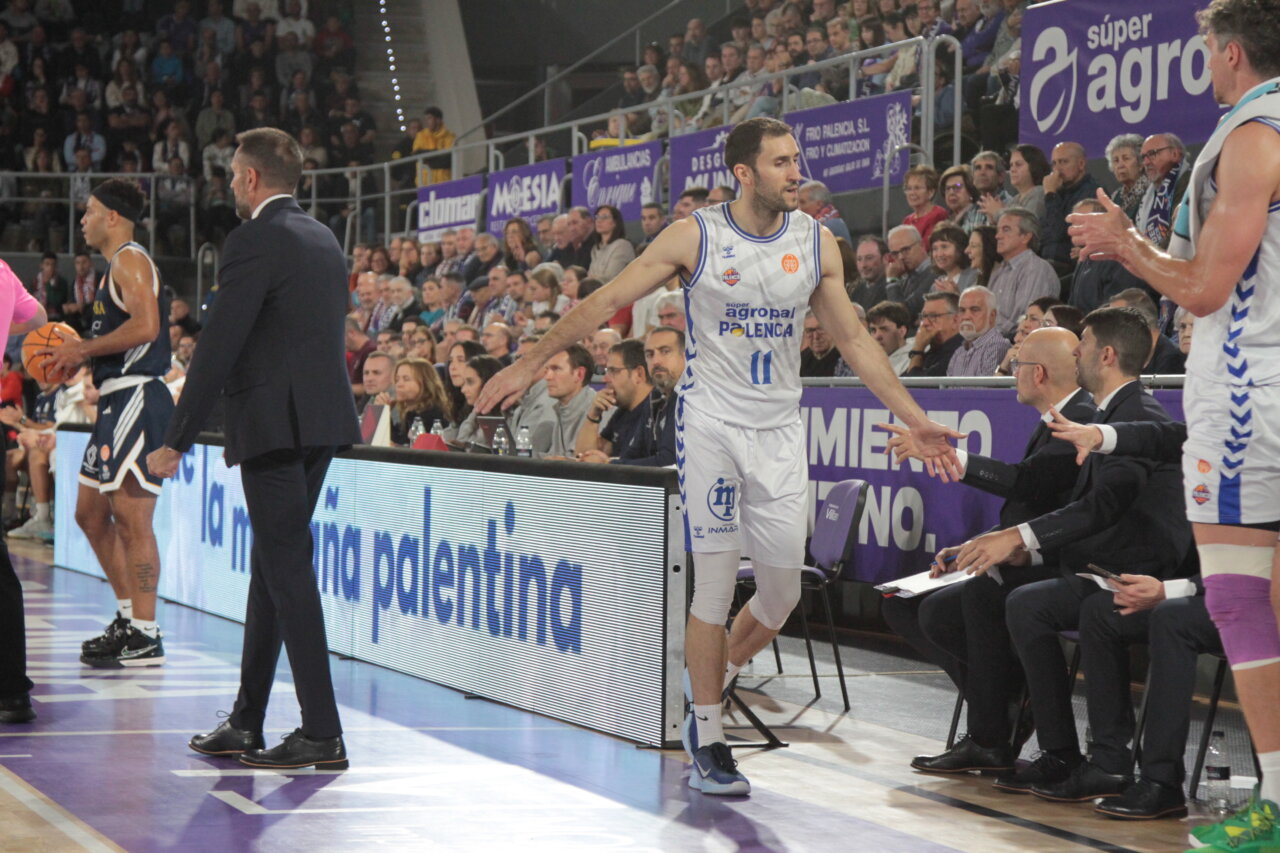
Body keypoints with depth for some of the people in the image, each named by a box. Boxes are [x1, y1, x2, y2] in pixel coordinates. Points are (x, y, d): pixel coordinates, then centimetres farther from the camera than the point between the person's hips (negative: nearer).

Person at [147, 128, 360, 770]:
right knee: (271, 567, 14)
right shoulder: (324, 240, 15)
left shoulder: (254, 241, -12)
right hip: (323, 421, 9)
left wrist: (177, 440, -12)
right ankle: (246, 722, 21)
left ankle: (322, 734, -7)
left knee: (287, 571, -6)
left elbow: (219, 347, -16)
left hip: (275, 424, -9)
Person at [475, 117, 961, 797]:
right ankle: (706, 741, 6)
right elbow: (605, 303, -3)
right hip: (711, 421, -4)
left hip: (780, 428, 4)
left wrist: (915, 420, 9)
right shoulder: (695, 237, -7)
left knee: (783, 591, 2)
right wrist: (529, 364, -6)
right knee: (714, 583, -5)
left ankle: (708, 687, 28)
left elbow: (854, 339, 11)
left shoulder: (816, 243, 3)